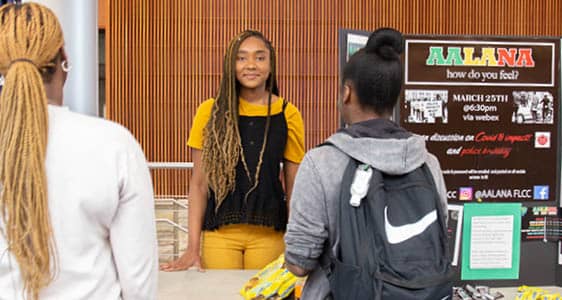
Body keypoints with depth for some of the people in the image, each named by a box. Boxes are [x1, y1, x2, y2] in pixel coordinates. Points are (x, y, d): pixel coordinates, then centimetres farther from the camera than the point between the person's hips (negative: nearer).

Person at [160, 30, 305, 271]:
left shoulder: (287, 114, 1)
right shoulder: (211, 112, 0)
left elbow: (294, 187, 5)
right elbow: (199, 183, 1)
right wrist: (193, 247, -5)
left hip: (269, 233, 0)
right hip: (220, 232, 0)